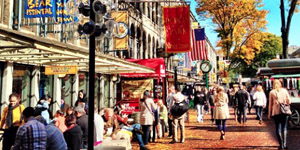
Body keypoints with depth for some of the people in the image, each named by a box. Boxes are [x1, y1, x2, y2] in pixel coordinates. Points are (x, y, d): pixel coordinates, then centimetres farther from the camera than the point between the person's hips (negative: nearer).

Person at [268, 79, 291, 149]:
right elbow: (289, 101, 4)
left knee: (278, 129, 5)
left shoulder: (272, 92, 0)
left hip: (276, 112, -1)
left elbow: (270, 104, 1)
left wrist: (269, 113, 7)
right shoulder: (284, 90, 5)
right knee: (284, 128, 11)